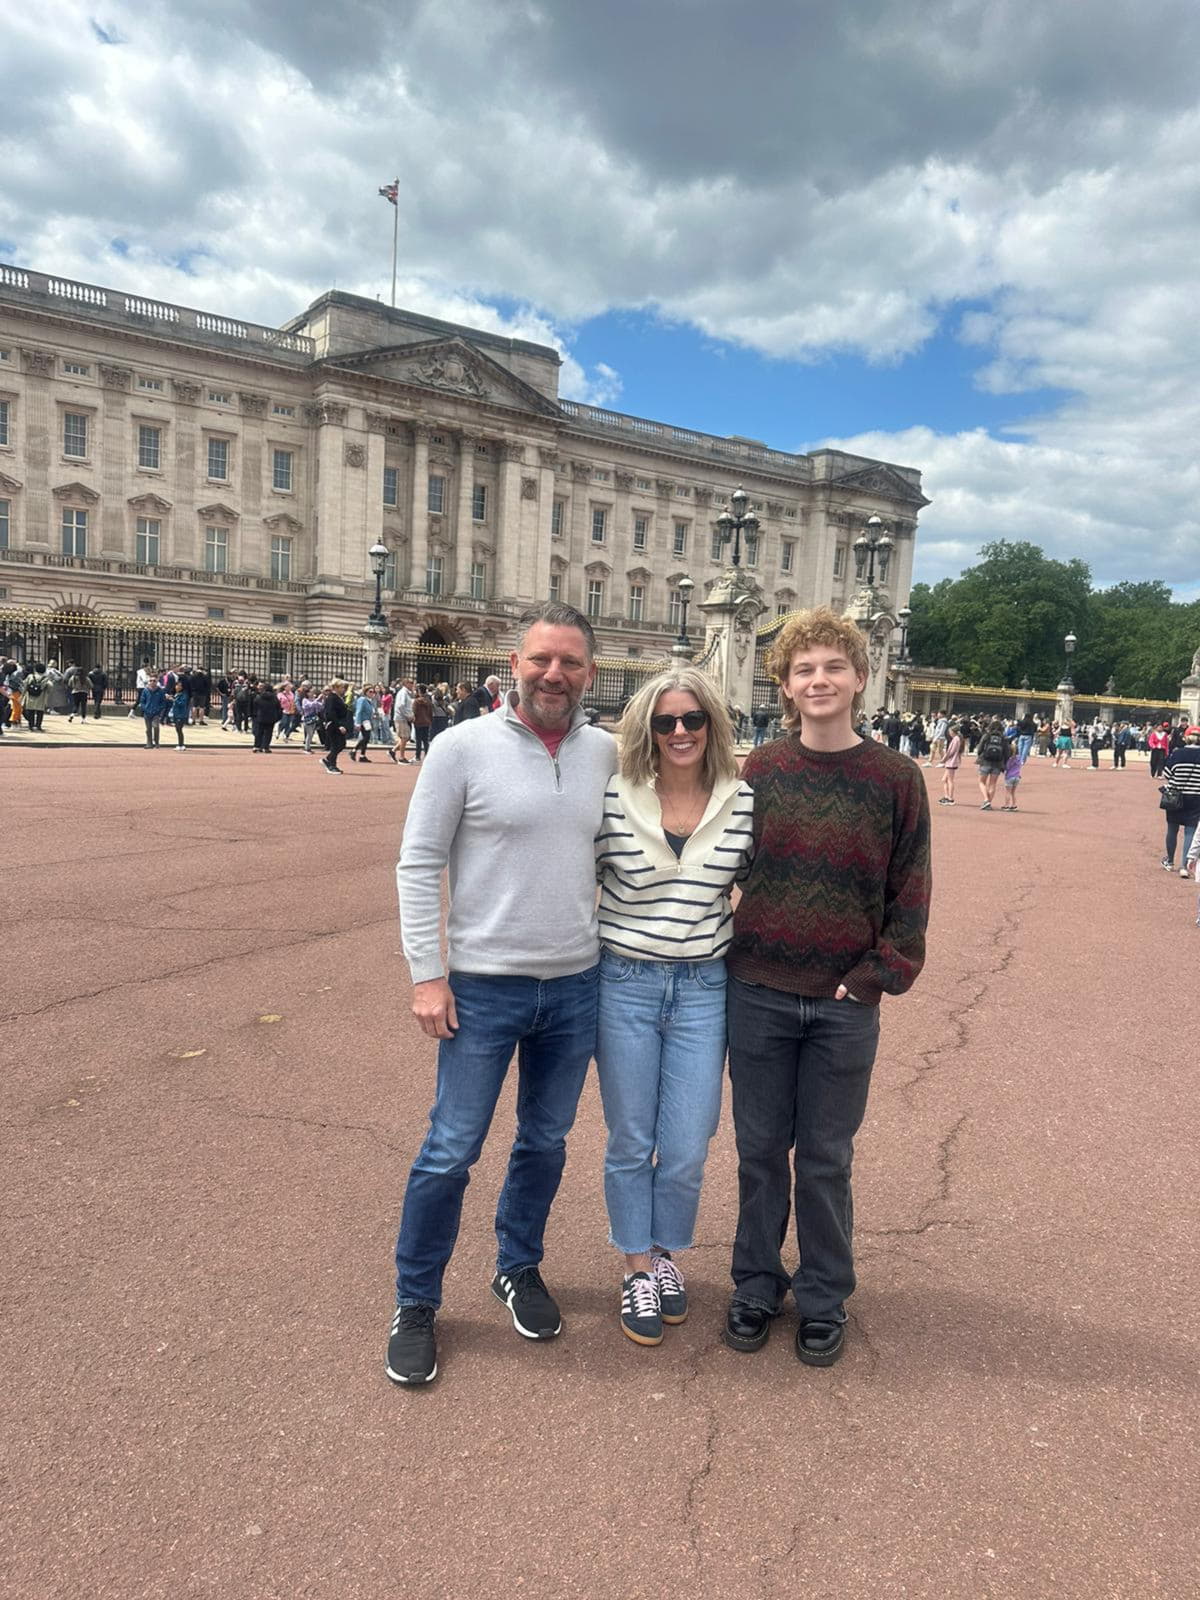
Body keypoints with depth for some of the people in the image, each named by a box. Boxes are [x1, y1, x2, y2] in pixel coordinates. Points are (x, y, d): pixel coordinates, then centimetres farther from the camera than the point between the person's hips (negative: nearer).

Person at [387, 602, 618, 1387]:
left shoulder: (607, 753, 0)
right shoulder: (463, 746, -10)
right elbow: (418, 864, -8)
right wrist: (427, 975, -11)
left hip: (577, 986, 4)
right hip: (483, 987, -4)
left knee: (546, 1144, 19)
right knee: (450, 1153, 4)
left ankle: (519, 1269, 42)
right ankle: (416, 1306, 27)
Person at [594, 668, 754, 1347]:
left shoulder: (744, 804, -3)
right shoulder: (614, 799, -7)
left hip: (704, 988, 1)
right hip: (624, 984, -1)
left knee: (687, 1150, 7)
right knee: (631, 1142, 12)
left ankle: (667, 1253, 36)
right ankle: (638, 1268, 34)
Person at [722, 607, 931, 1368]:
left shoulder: (896, 777, -4)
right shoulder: (758, 771, 0)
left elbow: (910, 891, 0)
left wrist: (880, 975, -7)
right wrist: (737, 958, 0)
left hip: (846, 1003, -1)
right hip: (759, 995, 2)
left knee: (825, 1159, 11)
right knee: (760, 1149, 13)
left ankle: (824, 1298, 31)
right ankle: (757, 1285, 32)